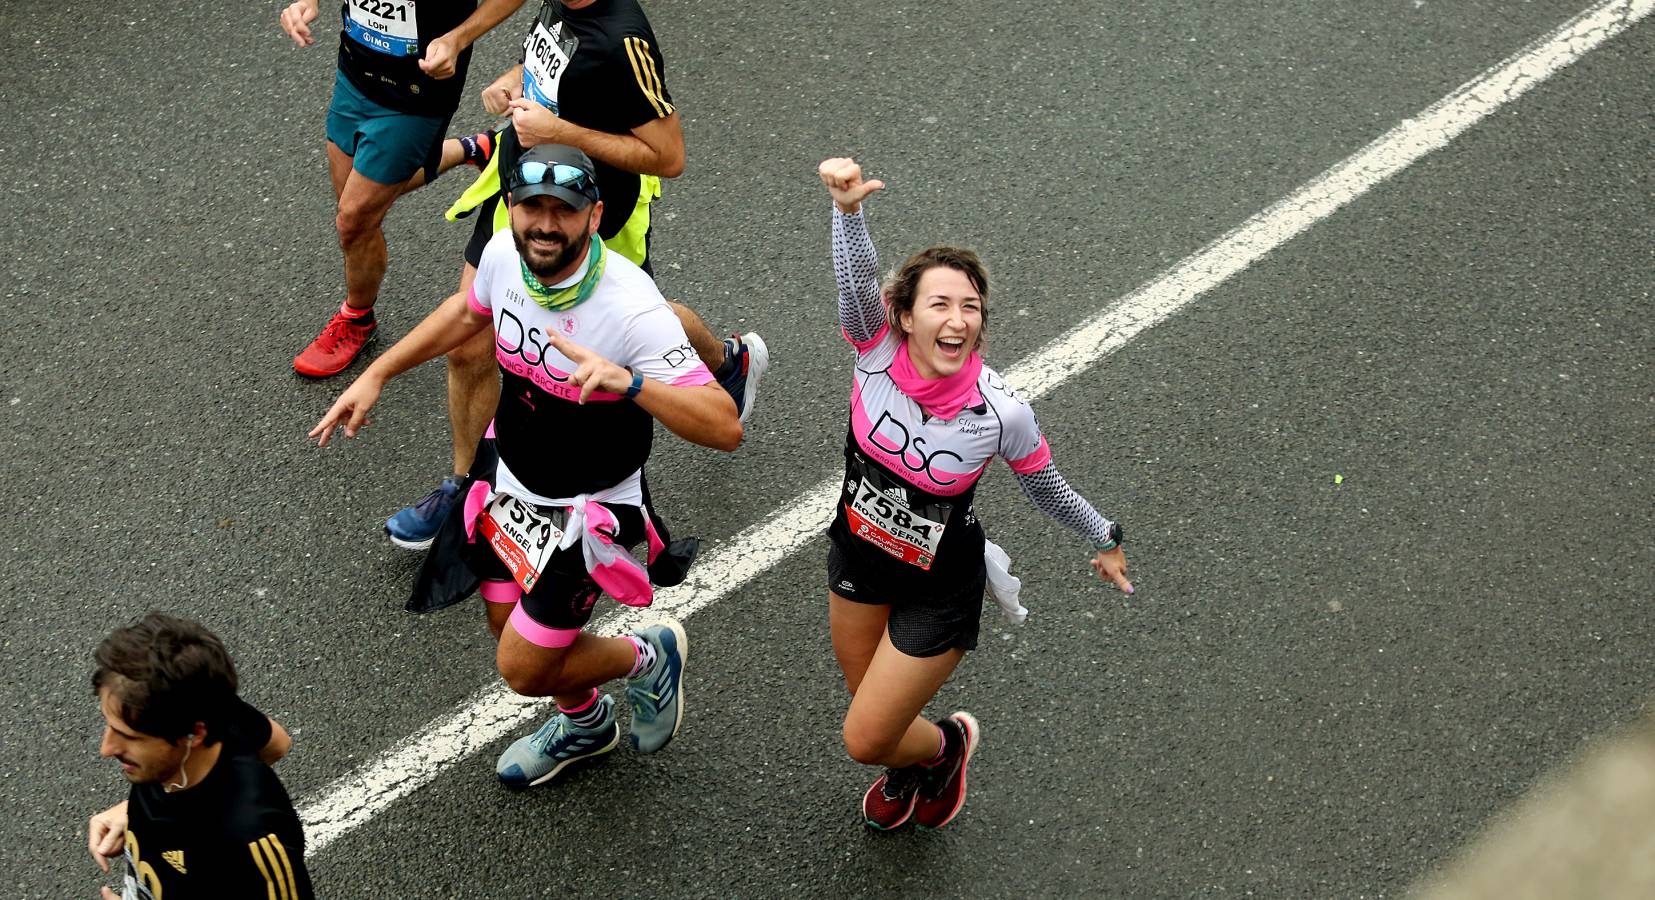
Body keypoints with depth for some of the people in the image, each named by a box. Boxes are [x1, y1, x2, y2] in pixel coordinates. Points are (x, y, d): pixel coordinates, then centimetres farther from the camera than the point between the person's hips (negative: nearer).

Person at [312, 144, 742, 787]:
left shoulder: (632, 309, -34)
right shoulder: (503, 255, -15)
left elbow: (724, 429, -37)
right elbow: (468, 312, 11)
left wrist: (628, 381, -51)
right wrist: (376, 374, 9)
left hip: (589, 510, -6)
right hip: (511, 482, 6)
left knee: (524, 670, -1)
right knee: (509, 627, 23)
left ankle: (646, 656, 28)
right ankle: (585, 723, 55)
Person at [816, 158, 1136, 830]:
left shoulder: (1003, 413, -29)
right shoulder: (878, 351, -24)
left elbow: (1046, 489, -9)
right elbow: (857, 278, -44)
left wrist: (1105, 540, 5)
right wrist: (848, 207, -63)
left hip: (939, 592, -3)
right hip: (856, 554, 3)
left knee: (866, 740, 4)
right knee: (871, 702, 25)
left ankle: (946, 744, 39)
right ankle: (910, 767, 61)